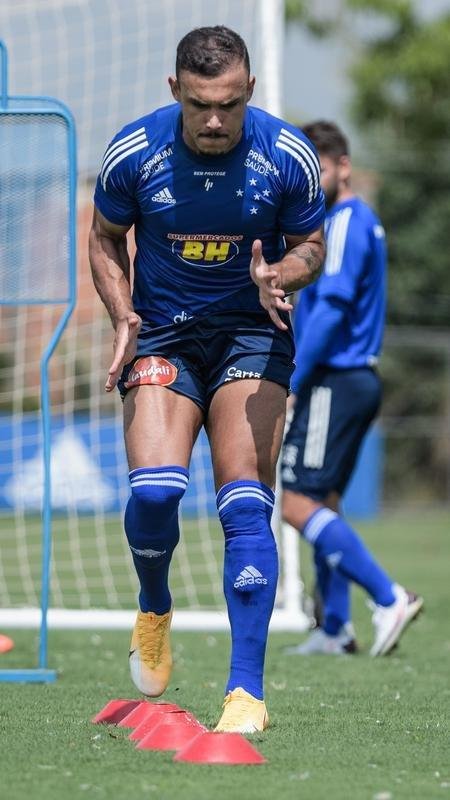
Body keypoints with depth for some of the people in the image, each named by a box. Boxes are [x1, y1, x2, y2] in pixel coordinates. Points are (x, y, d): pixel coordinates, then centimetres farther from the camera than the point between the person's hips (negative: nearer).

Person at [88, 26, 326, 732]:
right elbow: (106, 238, 6)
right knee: (153, 490, -20)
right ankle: (154, 611, 13)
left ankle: (247, 692, -13)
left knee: (246, 507, -14)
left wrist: (278, 277, -19)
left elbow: (310, 247, 4)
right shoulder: (133, 152, -11)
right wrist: (123, 317, -10)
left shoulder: (288, 156, -11)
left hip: (251, 334, 0)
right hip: (160, 334, 0)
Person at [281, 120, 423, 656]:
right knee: (322, 505, 13)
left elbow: (331, 308, -21)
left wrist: (292, 382, -19)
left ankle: (389, 599, -14)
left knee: (299, 506, -11)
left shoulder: (345, 222, -14)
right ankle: (335, 630, 14)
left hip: (334, 384, -10)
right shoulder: (360, 221, 17)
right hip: (357, 379, 10)